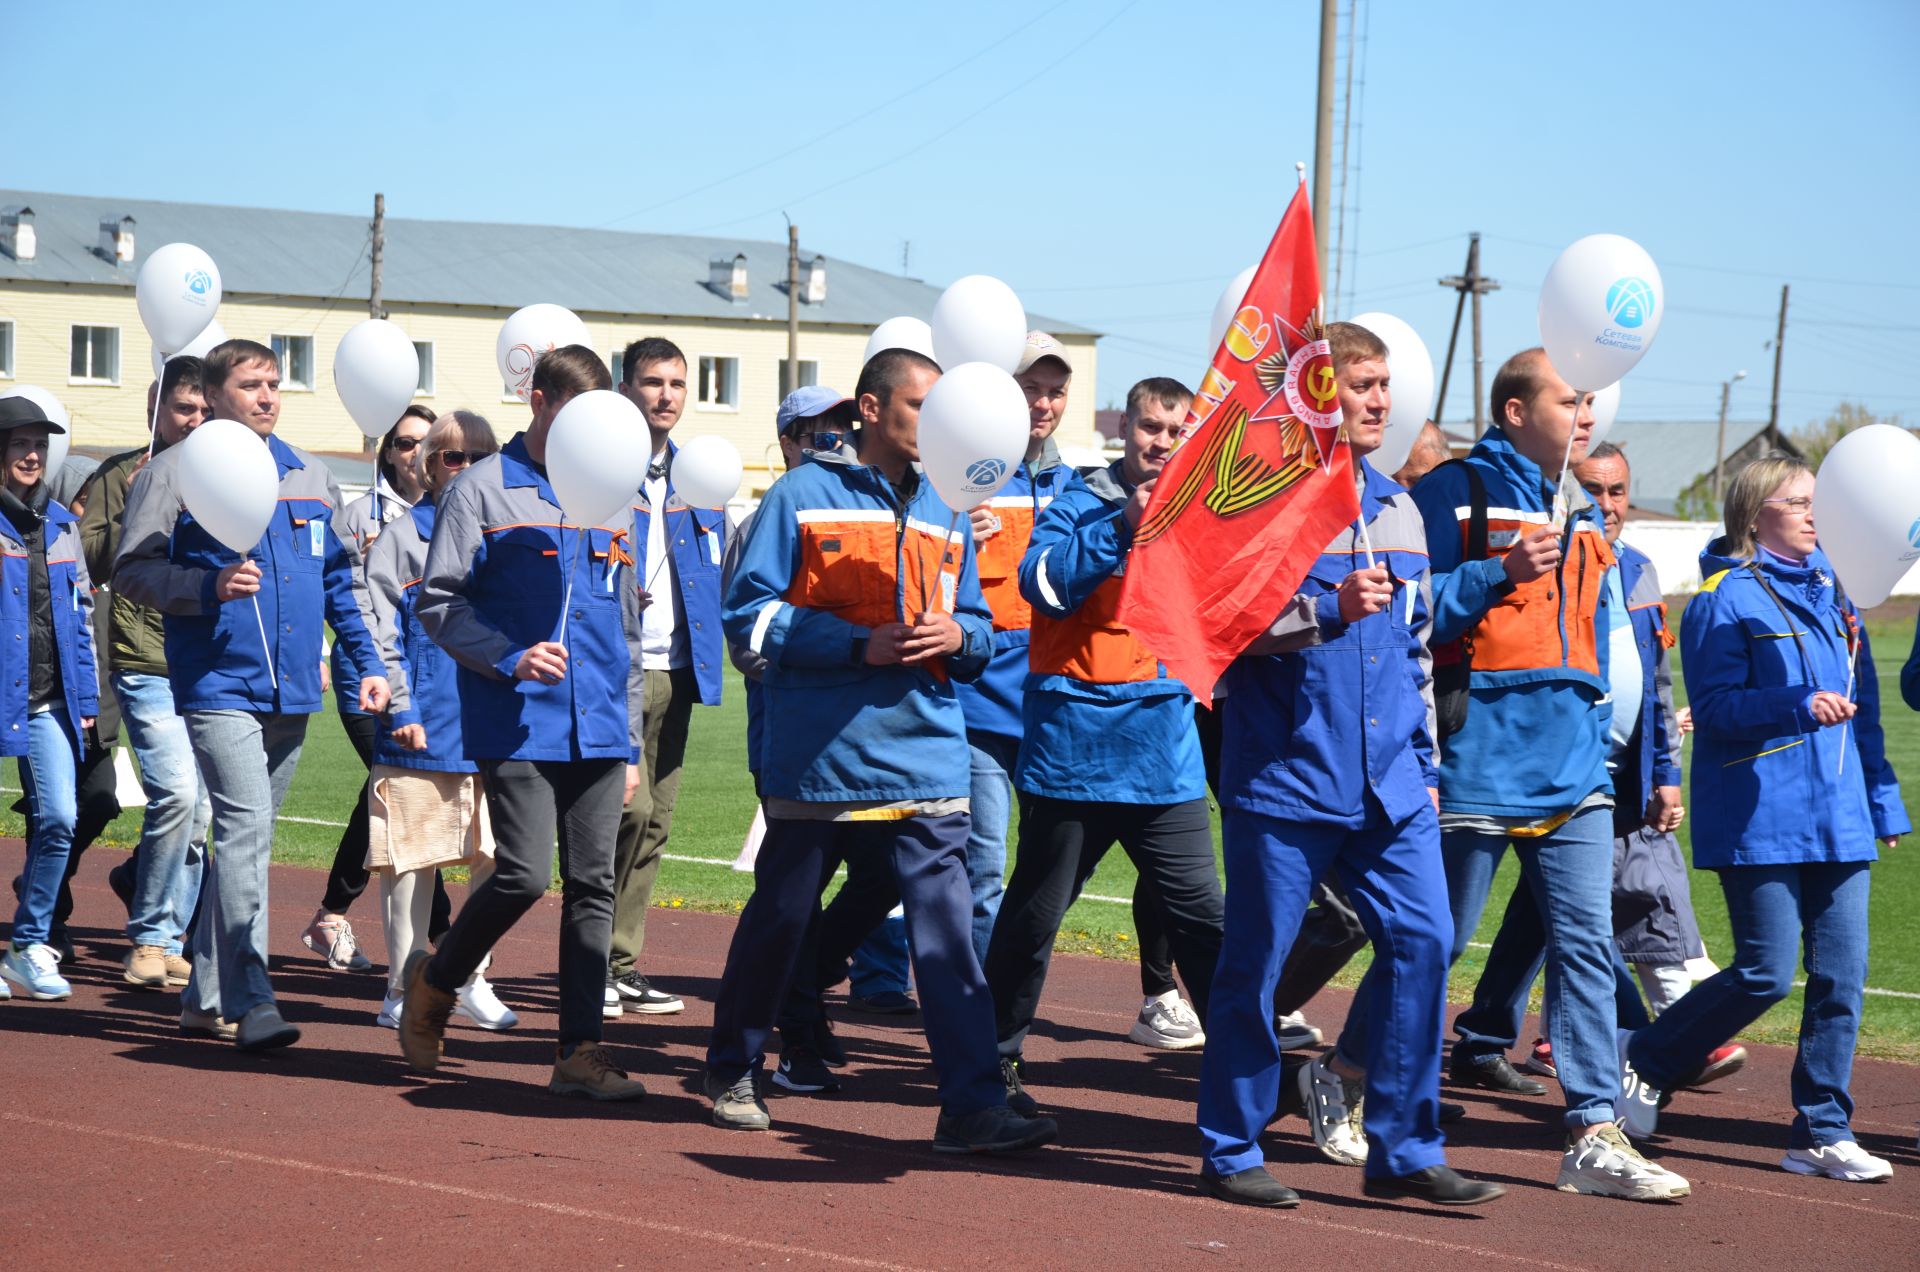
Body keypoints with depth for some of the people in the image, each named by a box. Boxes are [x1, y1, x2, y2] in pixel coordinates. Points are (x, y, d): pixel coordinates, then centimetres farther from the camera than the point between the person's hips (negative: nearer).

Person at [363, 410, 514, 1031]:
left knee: (496, 856, 2)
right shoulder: (405, 535, 1)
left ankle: (472, 983, 15)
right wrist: (401, 708, -11)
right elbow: (381, 630, -3)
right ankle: (403, 991, 10)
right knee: (411, 859, 1)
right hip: (423, 725, -4)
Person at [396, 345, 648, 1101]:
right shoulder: (484, 490, 1)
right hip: (516, 726, -5)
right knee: (524, 874, -12)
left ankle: (580, 1051, 4)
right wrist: (509, 658, -17)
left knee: (593, 884, 0)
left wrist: (631, 742, 17)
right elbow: (437, 601, -3)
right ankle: (435, 982, 15)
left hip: (597, 727, 5)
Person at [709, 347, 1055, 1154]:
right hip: (817, 752, -3)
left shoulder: (945, 512, 12)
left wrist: (957, 635, -7)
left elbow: (978, 629, 17)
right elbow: (750, 613, -8)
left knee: (946, 925, -9)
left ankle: (972, 1106, -11)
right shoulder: (803, 496, -2)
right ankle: (733, 1072, 31)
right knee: (779, 919, 11)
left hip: (924, 757, 3)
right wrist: (861, 643, -16)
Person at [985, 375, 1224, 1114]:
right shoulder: (1081, 505, -2)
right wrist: (1122, 526, -24)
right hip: (1074, 742, -3)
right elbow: (1044, 582, -17)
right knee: (1036, 911, 8)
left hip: (1165, 754, 3)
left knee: (1201, 914, -2)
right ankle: (996, 1059, 22)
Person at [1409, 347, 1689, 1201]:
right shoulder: (1456, 493, -5)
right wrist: (1497, 575, -22)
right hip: (1477, 762, -6)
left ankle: (1593, 1137, -4)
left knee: (1585, 941, -2)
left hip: (1571, 769, 6)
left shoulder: (1581, 517, 18)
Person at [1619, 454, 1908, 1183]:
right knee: (1766, 973, -7)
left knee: (1842, 974, 1)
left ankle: (1822, 1133, 9)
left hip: (1839, 819, 6)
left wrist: (1884, 802, 18)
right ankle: (1642, 1060, 14)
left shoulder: (1829, 591, 16)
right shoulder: (1725, 597, -5)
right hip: (1760, 817, -6)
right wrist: (1800, 706, -25)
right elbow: (1715, 706, -12)